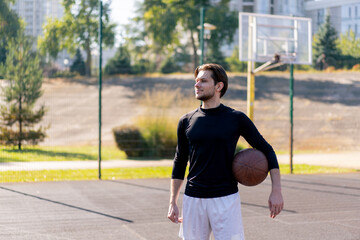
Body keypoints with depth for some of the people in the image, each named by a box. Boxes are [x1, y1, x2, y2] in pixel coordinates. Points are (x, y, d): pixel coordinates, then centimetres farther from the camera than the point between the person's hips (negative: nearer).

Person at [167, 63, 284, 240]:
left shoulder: (236, 119, -1)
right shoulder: (186, 121, 7)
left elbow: (266, 150, 5)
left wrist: (276, 190, -5)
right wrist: (173, 202, 9)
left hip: (226, 199, -3)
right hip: (193, 199, 3)